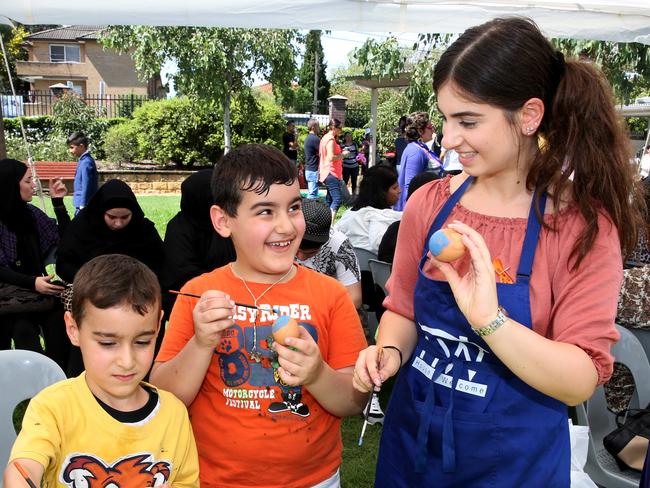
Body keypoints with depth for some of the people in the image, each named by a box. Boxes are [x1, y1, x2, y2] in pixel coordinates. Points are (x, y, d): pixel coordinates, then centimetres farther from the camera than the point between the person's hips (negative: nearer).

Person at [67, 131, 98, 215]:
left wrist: (83, 206, -21)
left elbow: (86, 186, -21)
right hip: (81, 205, 10)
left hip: (84, 205, -10)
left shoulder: (86, 162, -16)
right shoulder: (83, 160, 13)